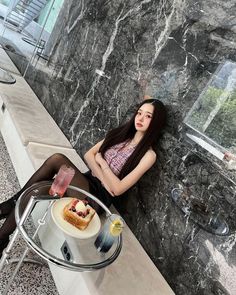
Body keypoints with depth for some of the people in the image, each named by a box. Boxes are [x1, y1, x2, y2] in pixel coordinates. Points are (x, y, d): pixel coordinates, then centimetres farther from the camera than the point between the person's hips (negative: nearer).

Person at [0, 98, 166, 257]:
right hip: (87, 181, 5)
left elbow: (117, 189, -16)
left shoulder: (148, 155, -9)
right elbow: (88, 155, 4)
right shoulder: (121, 135, 10)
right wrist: (103, 178, -10)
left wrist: (101, 161, -6)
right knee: (56, 158, -24)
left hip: (100, 196, -5)